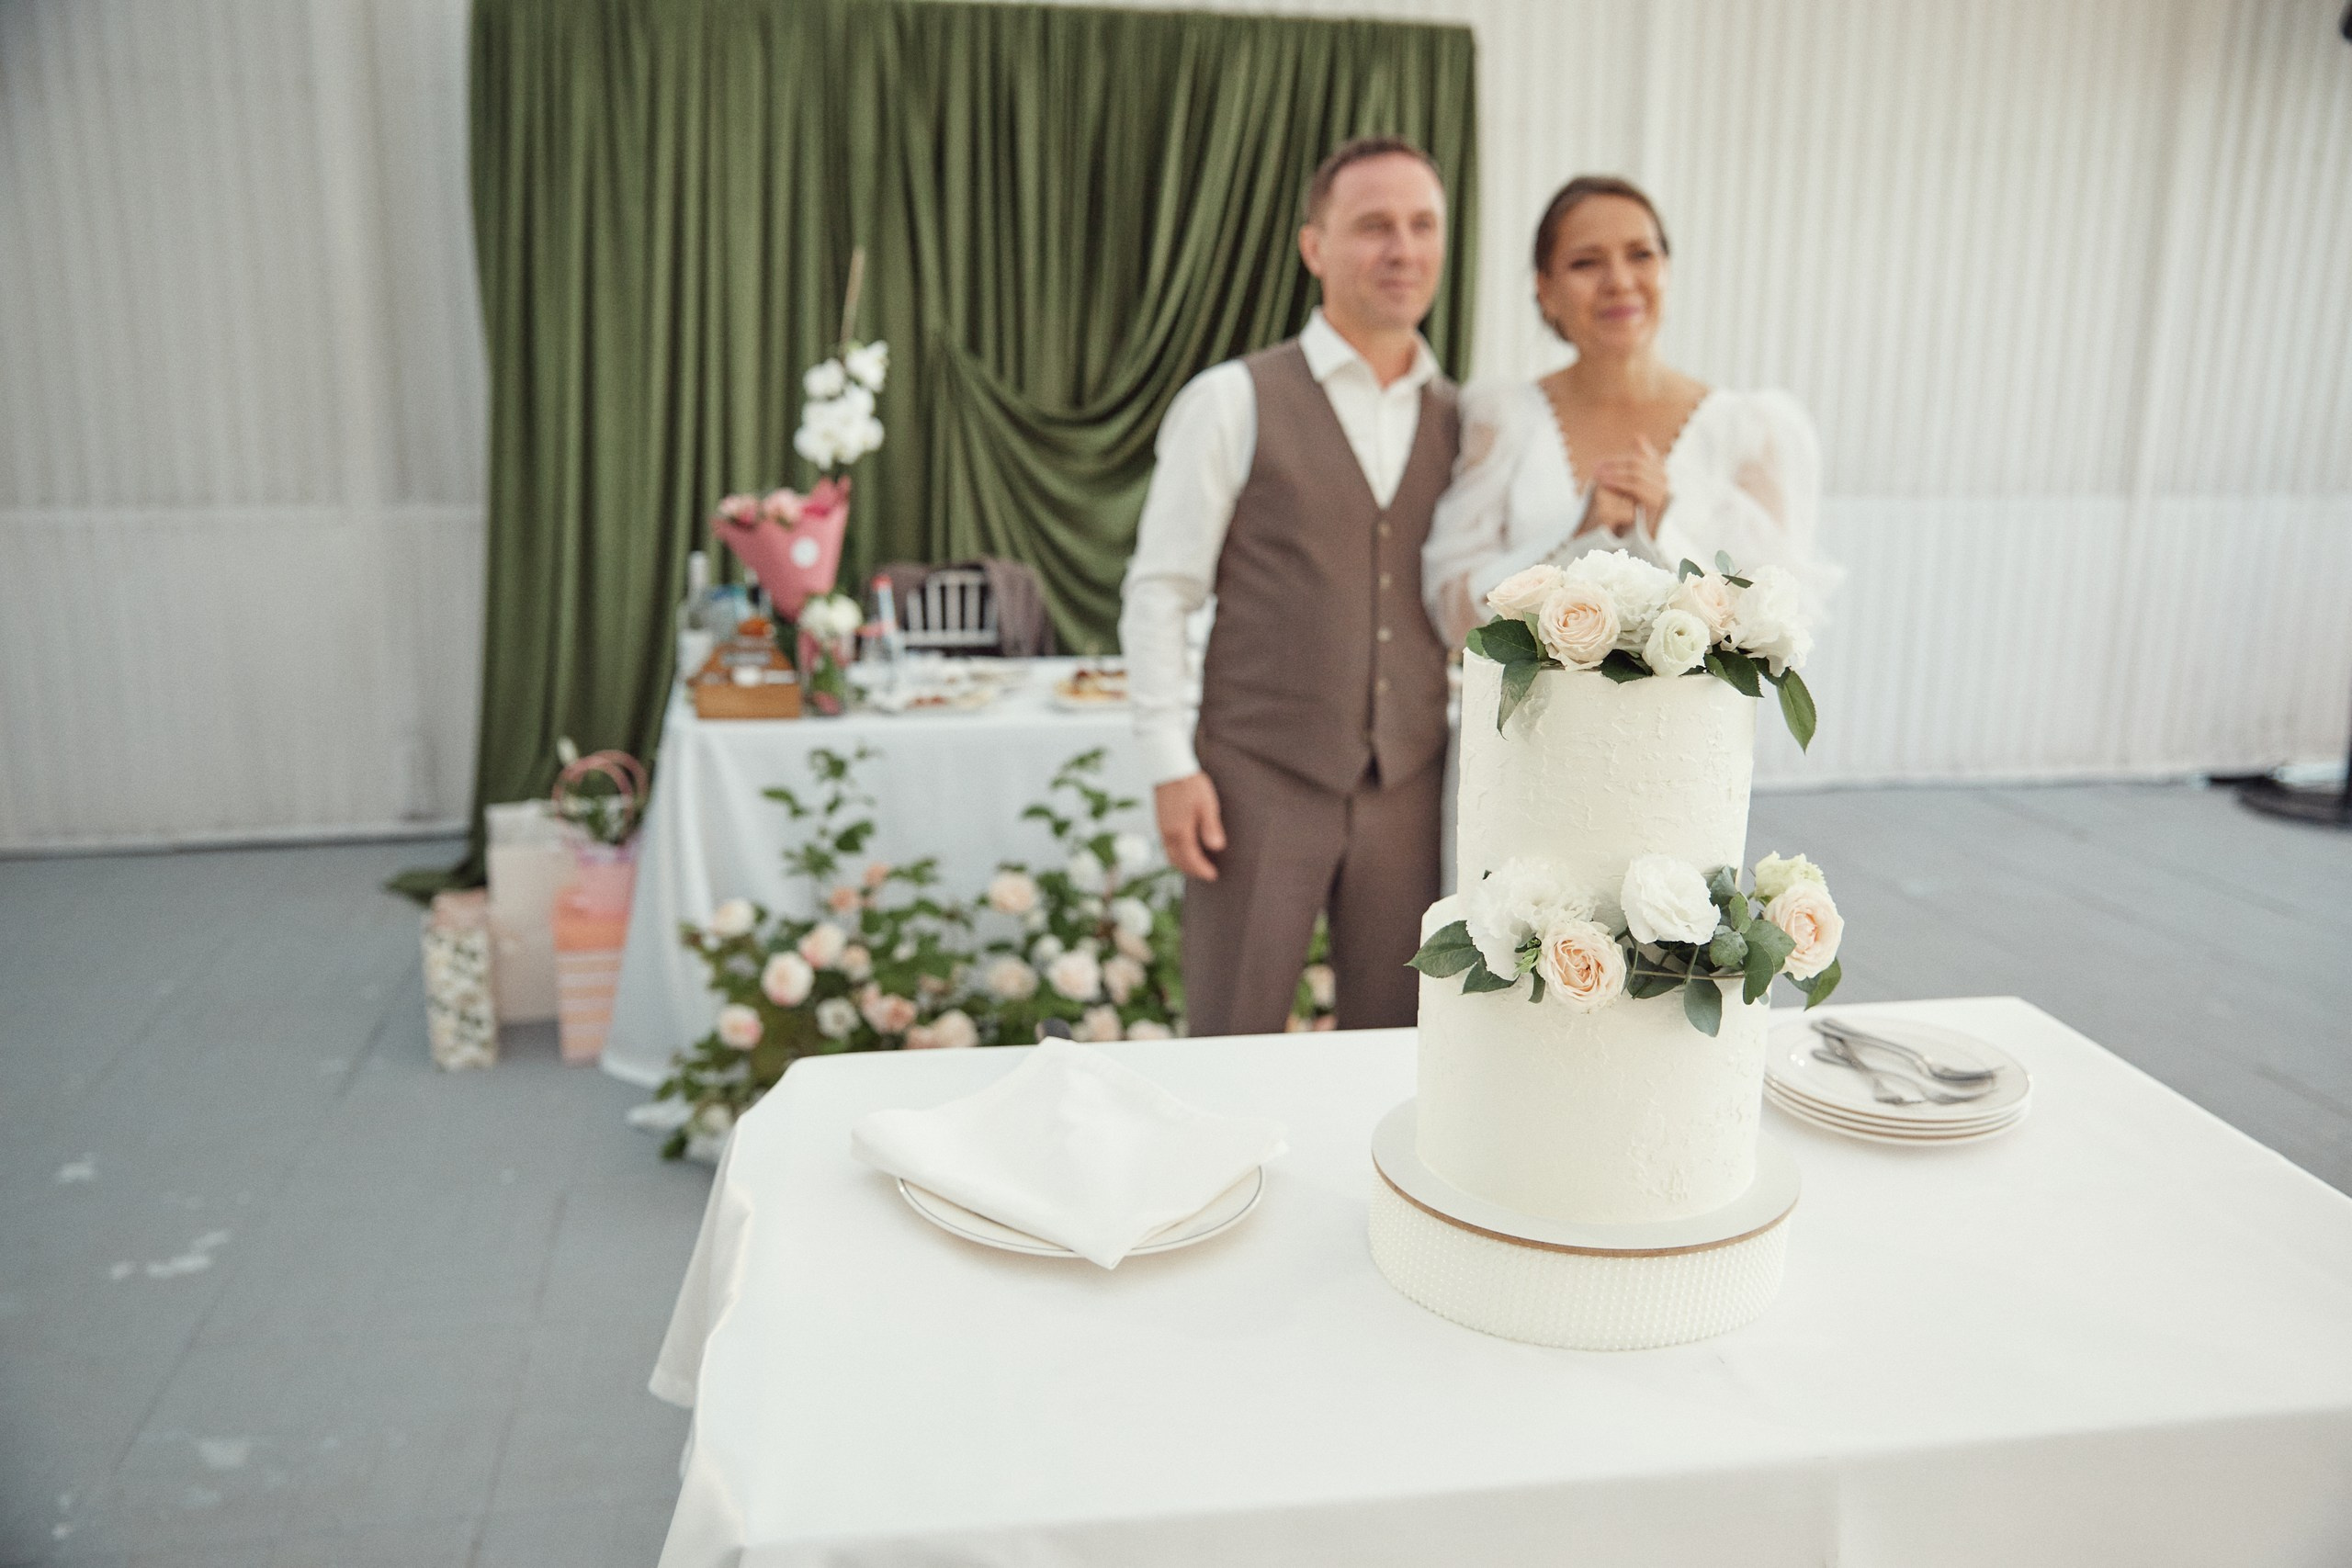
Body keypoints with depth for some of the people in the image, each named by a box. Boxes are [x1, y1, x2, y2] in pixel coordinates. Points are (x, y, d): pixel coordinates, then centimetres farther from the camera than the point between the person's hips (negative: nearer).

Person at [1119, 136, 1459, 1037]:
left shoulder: (1461, 420, 8)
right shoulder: (1234, 402, -4)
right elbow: (1159, 591, -5)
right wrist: (1173, 766, -9)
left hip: (1410, 787, 4)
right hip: (1262, 782, -4)